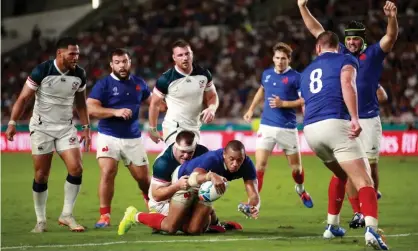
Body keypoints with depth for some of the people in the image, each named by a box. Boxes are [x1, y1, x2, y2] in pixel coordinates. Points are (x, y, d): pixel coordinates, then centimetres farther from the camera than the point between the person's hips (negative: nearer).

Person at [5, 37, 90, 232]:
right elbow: (23, 98, -10)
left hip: (66, 127, 4)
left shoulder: (79, 74, -2)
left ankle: (66, 215, 0)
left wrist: (86, 127, 9)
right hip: (42, 127, -4)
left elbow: (80, 102, 13)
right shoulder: (42, 71, -16)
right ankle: (41, 221, 11)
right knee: (41, 175, -1)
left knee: (76, 168, -12)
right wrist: (12, 123, -15)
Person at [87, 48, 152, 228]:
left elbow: (151, 101, 21)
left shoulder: (138, 83, 5)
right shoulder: (103, 84, -8)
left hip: (133, 138, 4)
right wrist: (116, 112, -28)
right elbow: (91, 108, -18)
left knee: (142, 177, 11)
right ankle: (105, 215, -10)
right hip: (109, 137, -3)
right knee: (107, 173, -19)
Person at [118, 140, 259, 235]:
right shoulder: (213, 158, -45)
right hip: (185, 177, -6)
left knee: (194, 230, -1)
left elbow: (253, 193, -33)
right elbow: (193, 179, -62)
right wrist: (210, 175, -84)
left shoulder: (246, 165, -30)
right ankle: (135, 216, 20)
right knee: (170, 228, -5)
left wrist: (254, 206, -57)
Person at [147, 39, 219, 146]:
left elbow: (212, 96, 9)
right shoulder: (166, 79, -16)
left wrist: (211, 108, -14)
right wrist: (153, 129, 5)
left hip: (194, 129, 6)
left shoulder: (203, 74, -5)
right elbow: (155, 104, -2)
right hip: (173, 128, -6)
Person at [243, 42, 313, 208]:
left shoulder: (295, 77, -7)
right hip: (266, 126, 3)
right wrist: (251, 109, 25)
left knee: (296, 168, 10)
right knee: (259, 165, -12)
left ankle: (300, 189, 42)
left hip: (288, 128, -2)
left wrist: (283, 103, -18)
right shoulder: (267, 74, 8)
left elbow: (304, 100, -9)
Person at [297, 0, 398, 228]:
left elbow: (391, 37, -16)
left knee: (370, 164, 1)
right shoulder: (339, 53, 10)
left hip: (368, 120, -3)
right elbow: (317, 31, 14)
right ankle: (357, 213, 7)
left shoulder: (373, 54, 0)